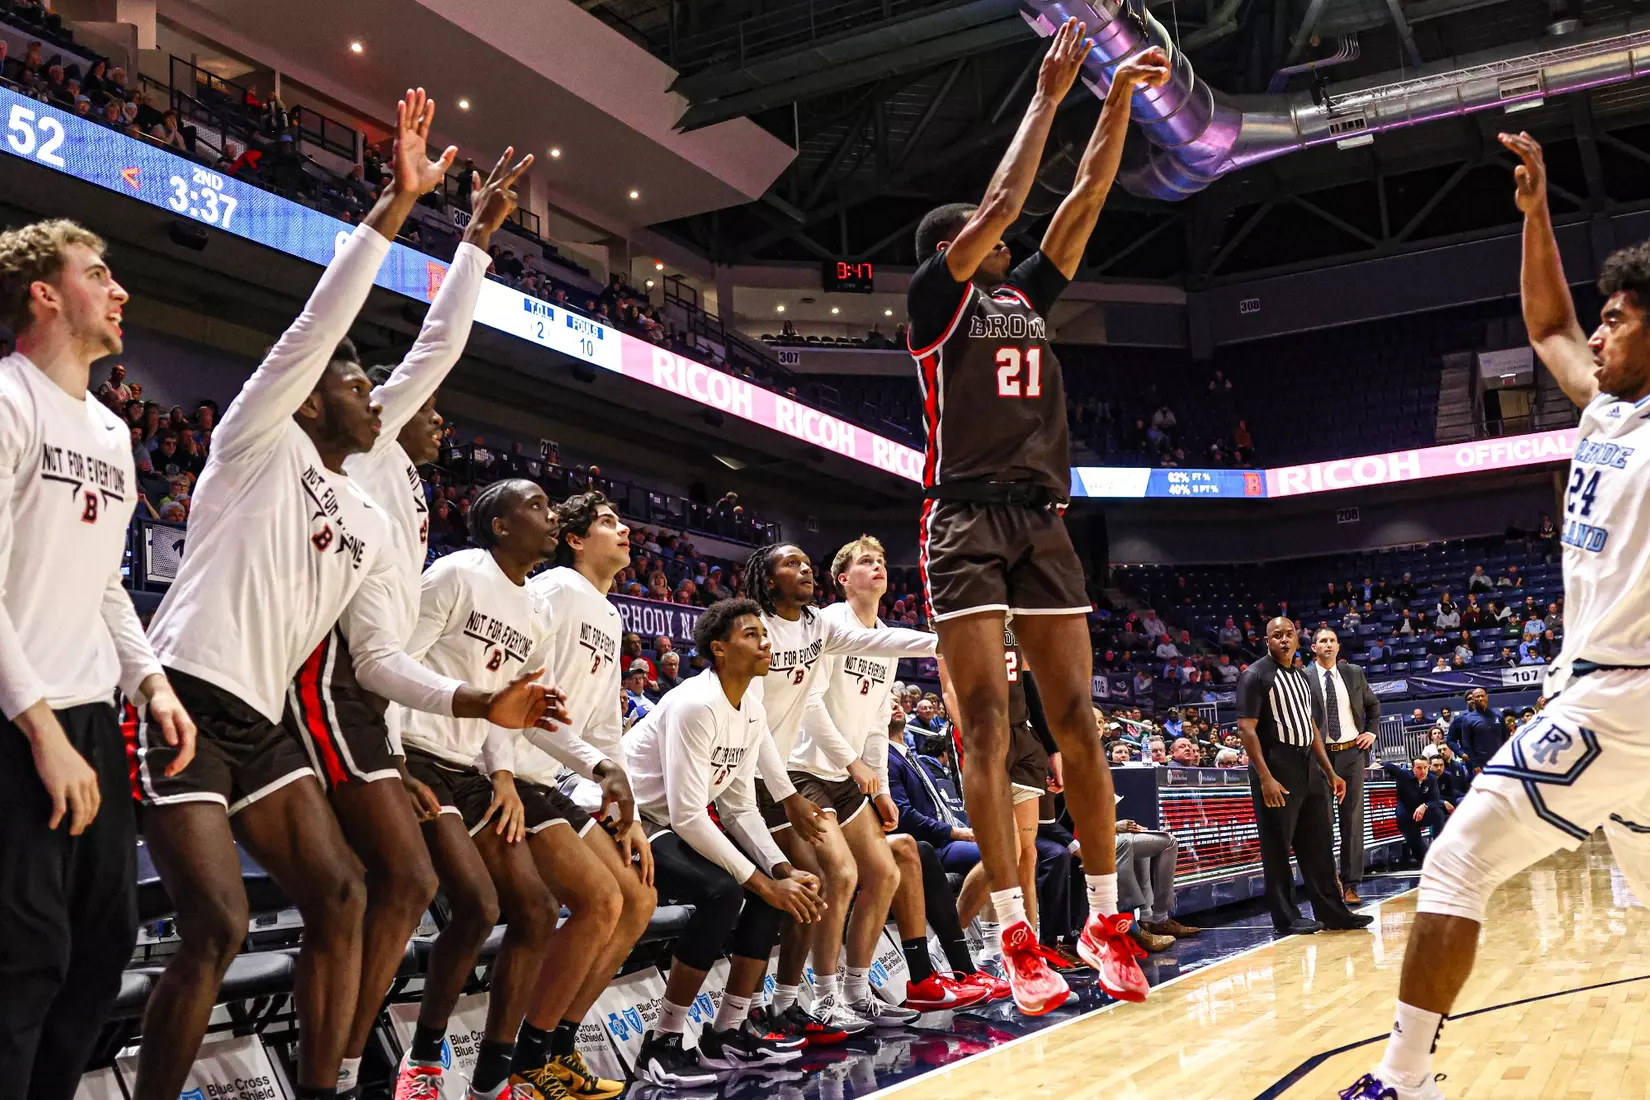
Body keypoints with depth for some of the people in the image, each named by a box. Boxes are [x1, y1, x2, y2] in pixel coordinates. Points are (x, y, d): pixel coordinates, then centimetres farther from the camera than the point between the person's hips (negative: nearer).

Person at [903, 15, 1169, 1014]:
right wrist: (1050, 92, 0)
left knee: (1077, 718, 2)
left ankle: (1105, 918, 9)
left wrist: (1123, 97, 12)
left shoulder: (1028, 295, 19)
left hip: (1043, 520, 6)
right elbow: (1002, 202, -7)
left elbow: (1088, 196, 17)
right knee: (988, 726, -8)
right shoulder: (934, 296, 3)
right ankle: (1017, 934, -6)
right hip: (966, 520, -6)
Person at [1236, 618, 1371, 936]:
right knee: (1277, 847, -2)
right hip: (1276, 769, -8)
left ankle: (1332, 911, 19)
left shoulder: (1304, 677, 16)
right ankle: (1285, 918, 5)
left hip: (1308, 767, 8)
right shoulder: (1256, 676, -8)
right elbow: (1246, 729, -14)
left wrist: (1330, 773, 15)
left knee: (1318, 844, 11)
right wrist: (1265, 778, -21)